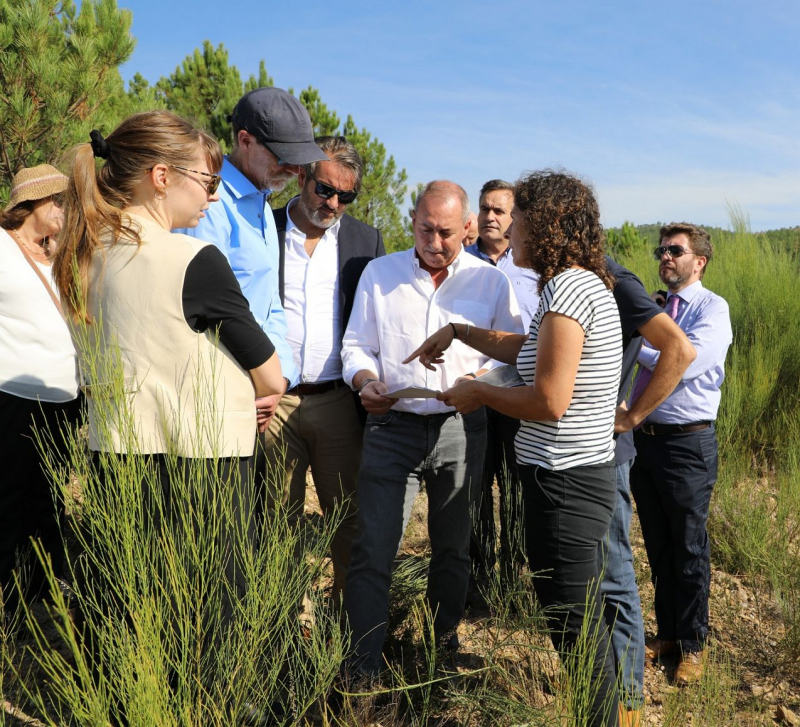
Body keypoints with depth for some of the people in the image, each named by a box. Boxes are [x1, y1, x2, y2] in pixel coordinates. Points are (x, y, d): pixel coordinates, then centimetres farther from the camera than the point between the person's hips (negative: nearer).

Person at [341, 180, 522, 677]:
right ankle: (364, 665, 5)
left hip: (461, 429, 1)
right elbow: (356, 345, 8)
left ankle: (446, 644, 35)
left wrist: (481, 379, -16)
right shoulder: (379, 273, 7)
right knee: (373, 549, -6)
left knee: (453, 547, 15)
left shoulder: (491, 282, 5)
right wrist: (366, 382, -12)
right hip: (393, 426, 0)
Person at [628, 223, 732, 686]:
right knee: (657, 545, 16)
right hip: (643, 437, 6)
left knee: (690, 548, 7)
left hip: (687, 443, -6)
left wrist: (638, 347, -12)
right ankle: (667, 633, 34)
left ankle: (693, 644, 26)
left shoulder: (713, 309, -8)